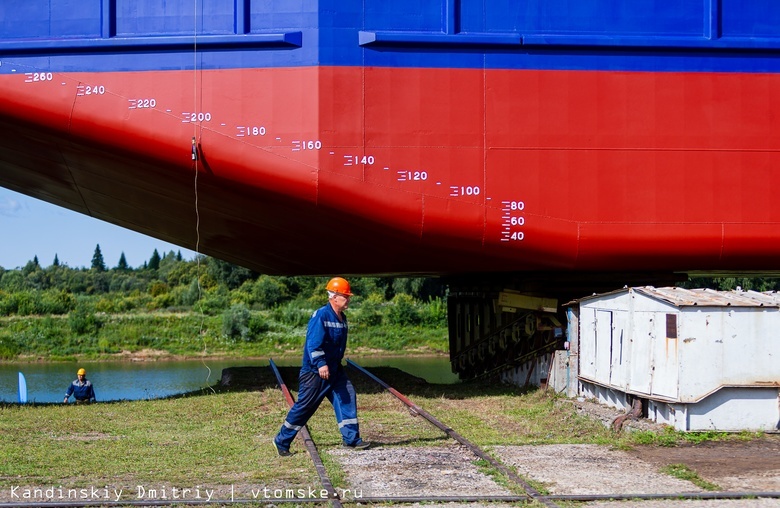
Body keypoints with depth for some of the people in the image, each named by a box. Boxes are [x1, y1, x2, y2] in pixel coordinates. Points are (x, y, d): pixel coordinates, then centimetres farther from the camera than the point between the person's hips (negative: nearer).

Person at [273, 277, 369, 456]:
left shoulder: (342, 318, 10)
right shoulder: (321, 315, -17)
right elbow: (314, 342, -25)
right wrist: (320, 364, -33)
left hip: (334, 370, 8)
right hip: (314, 371, -8)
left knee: (347, 396, -4)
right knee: (305, 406, -2)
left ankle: (351, 439, 1)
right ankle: (282, 441, 11)